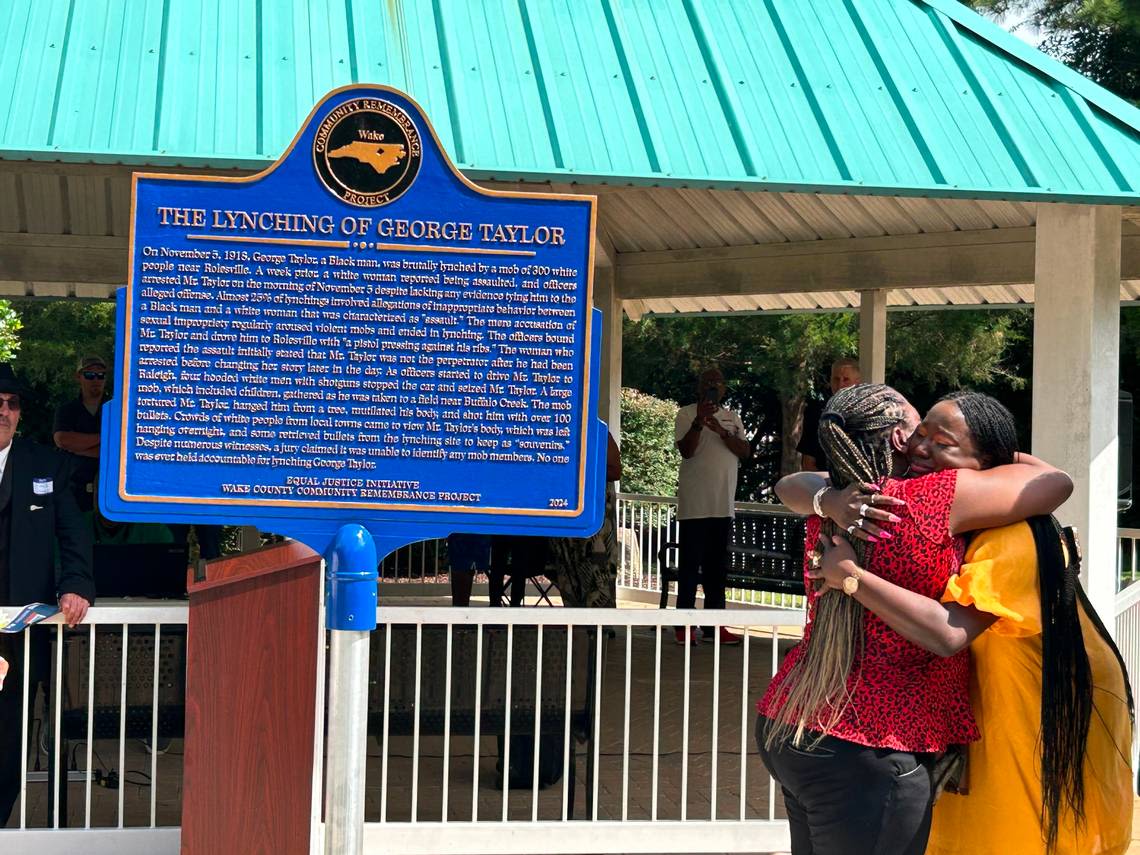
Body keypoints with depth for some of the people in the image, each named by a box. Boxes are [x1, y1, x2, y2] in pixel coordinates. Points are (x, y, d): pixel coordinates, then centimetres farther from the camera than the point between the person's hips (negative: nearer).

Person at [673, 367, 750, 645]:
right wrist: (699, 421, -24)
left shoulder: (732, 418, 13)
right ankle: (685, 625, 1)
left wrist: (721, 431, -15)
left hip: (723, 505, 5)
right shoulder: (687, 414, 0)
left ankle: (714, 624, 14)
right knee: (690, 564, -2)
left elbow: (745, 451, 0)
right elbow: (686, 450, -11)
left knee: (717, 566, 9)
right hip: (694, 505, -5)